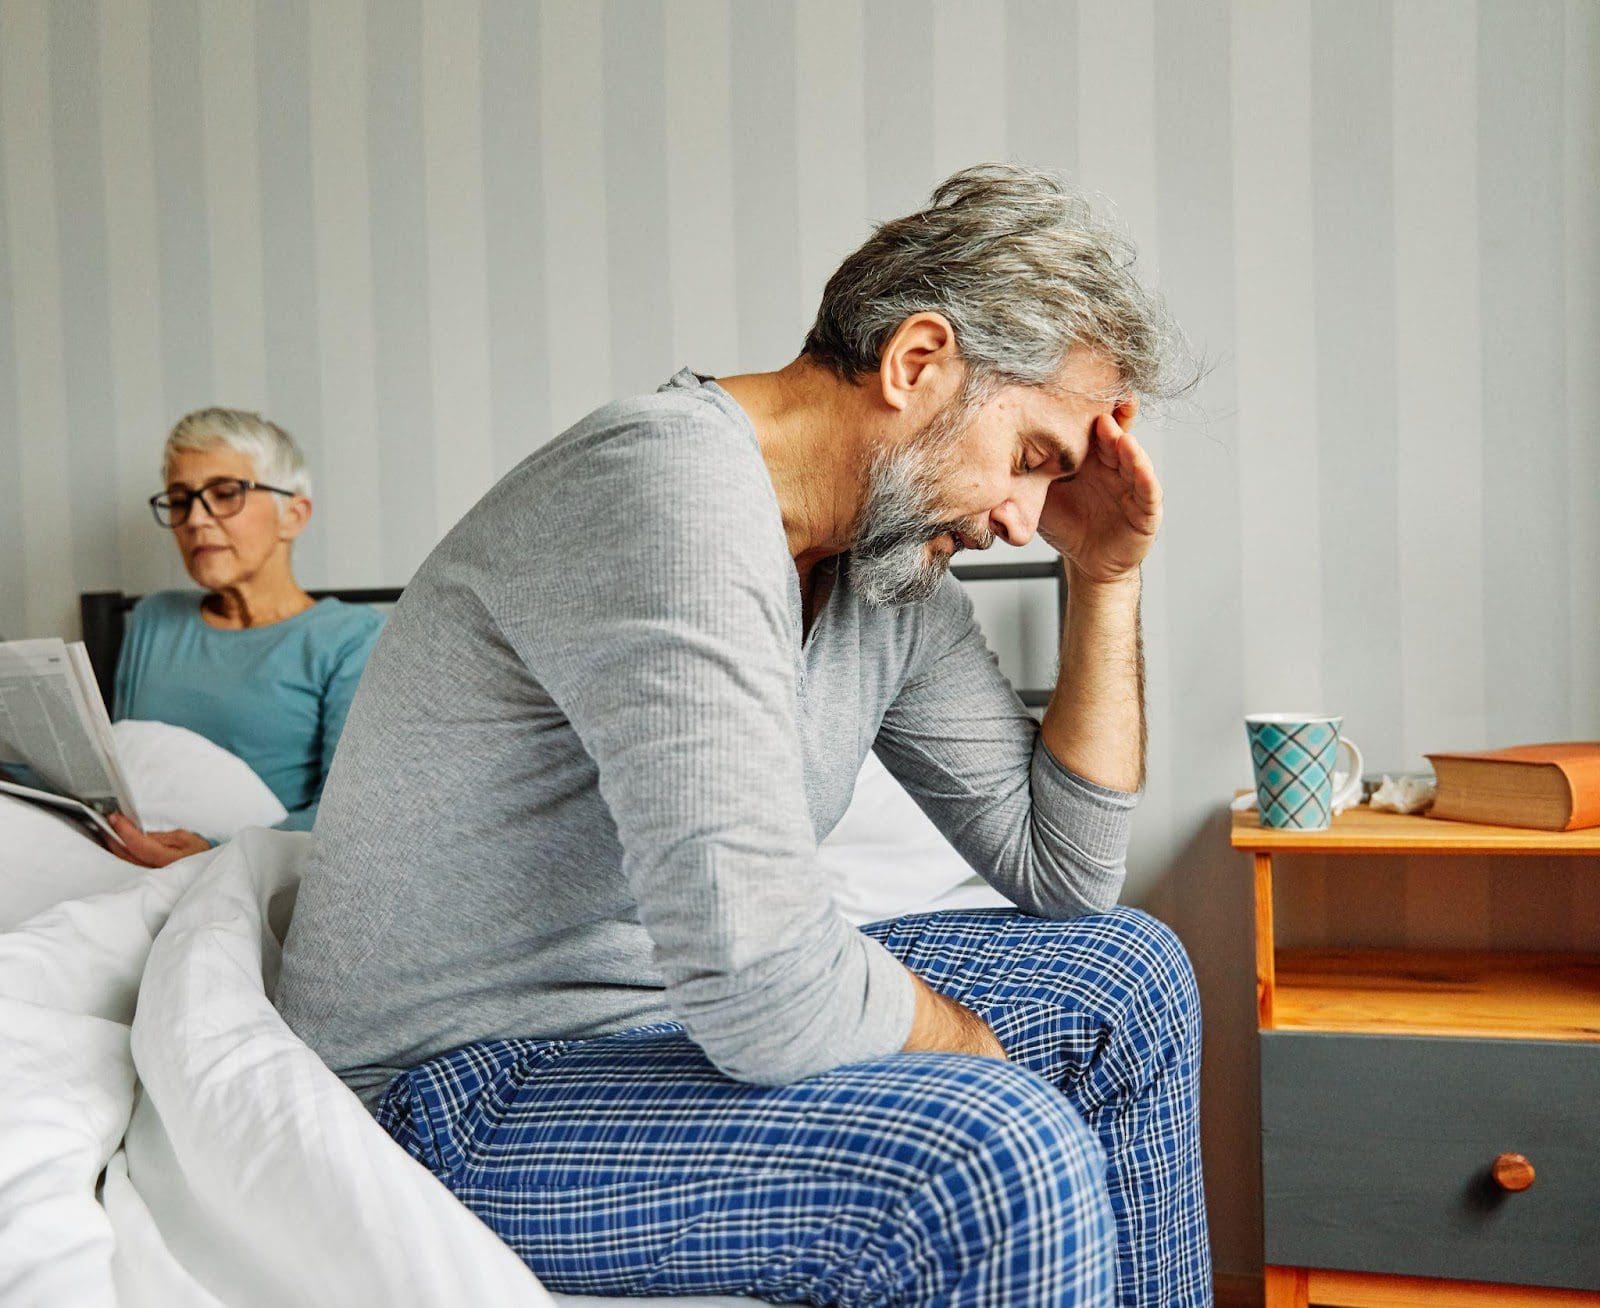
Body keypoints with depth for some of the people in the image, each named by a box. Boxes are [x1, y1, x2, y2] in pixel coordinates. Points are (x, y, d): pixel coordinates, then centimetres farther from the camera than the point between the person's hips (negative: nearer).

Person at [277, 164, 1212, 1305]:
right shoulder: (673, 487, -27)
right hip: (462, 1095, -9)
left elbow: (1059, 871, 8)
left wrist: (1107, 577, 0)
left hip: (686, 1001, 9)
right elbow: (766, 995, -34)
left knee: (1132, 972, 9)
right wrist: (973, 1047, -12)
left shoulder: (897, 567, 2)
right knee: (1003, 1162, -30)